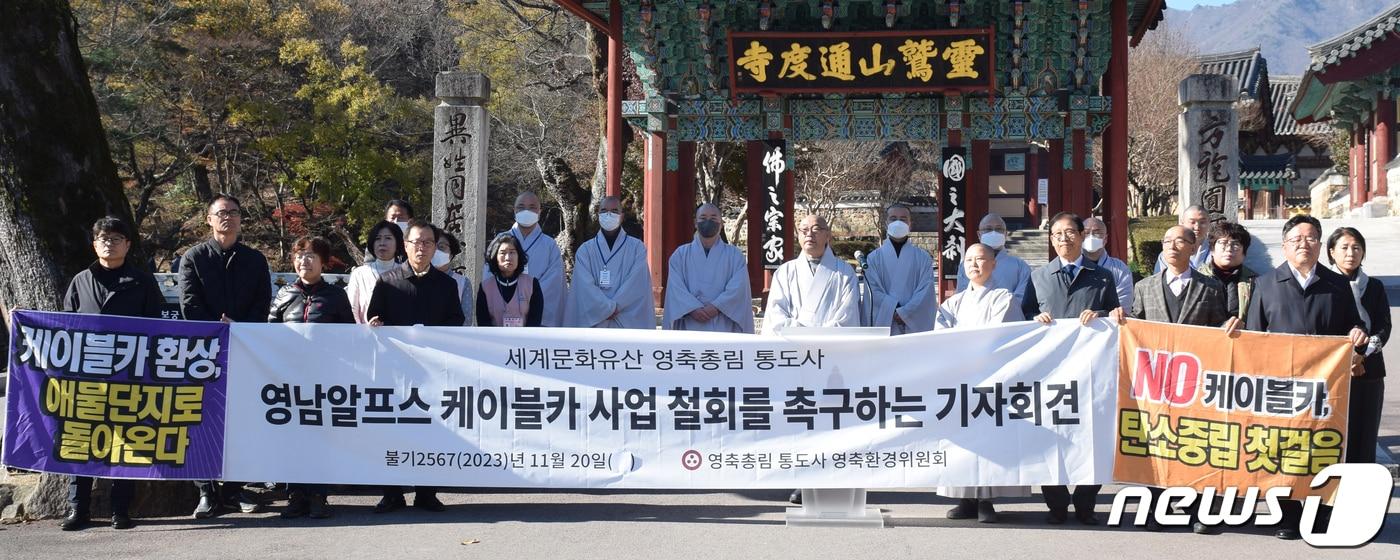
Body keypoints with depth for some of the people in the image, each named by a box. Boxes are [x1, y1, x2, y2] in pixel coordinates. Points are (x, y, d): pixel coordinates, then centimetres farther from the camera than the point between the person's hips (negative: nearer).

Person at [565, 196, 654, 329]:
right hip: (594, 325, 1)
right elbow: (585, 287, -4)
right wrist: (610, 308, -14)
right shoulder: (585, 250, 8)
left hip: (628, 326, -1)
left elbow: (636, 284, -5)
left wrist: (615, 307, -13)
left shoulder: (637, 248, 7)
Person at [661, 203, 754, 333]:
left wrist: (717, 307, -16)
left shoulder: (734, 255, 10)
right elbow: (676, 287, 1)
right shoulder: (680, 254, 12)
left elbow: (738, 288, -2)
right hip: (690, 326, 1)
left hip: (723, 327, -1)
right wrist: (693, 309, -14)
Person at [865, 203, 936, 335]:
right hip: (884, 326, 0)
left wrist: (904, 312, -11)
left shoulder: (923, 258, 11)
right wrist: (895, 310, -12)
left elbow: (926, 290, 1)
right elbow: (874, 291, 1)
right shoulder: (874, 258, 10)